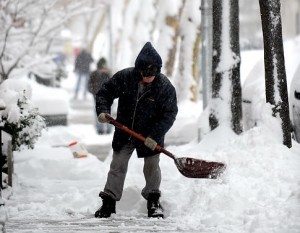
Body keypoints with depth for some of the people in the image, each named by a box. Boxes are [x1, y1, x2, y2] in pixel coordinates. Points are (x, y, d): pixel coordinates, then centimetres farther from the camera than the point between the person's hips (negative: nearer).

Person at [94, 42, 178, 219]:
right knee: (118, 166, 3)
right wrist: (102, 110, -21)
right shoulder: (124, 77, -16)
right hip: (124, 132, 1)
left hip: (150, 135, -1)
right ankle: (109, 201, 9)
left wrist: (155, 136, -25)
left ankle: (153, 200, 23)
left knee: (152, 166, 5)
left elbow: (169, 114, -17)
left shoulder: (165, 87, -19)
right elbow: (105, 93, -3)